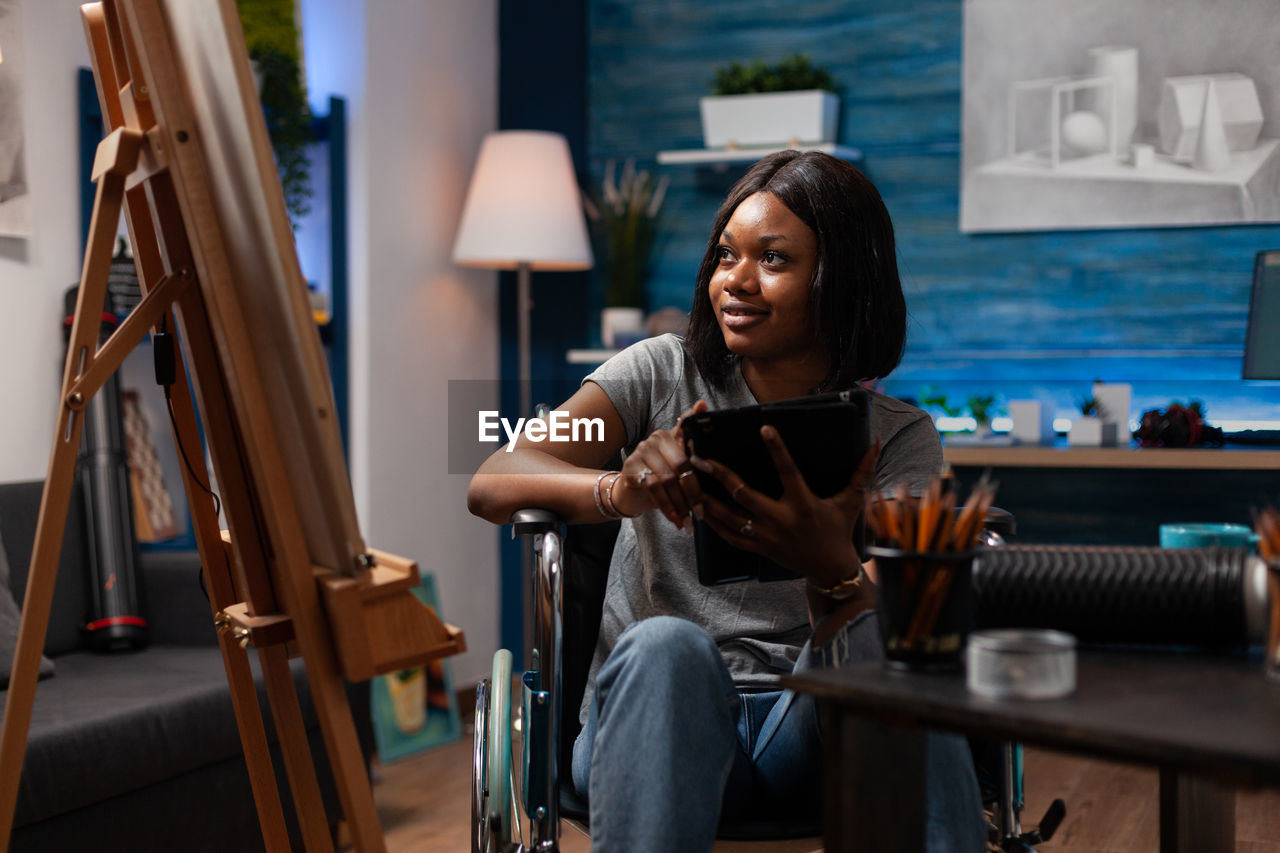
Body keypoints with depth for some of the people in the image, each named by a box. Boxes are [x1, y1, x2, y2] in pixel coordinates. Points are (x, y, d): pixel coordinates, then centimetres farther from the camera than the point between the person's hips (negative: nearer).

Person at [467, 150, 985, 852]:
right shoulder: (663, 373, 5)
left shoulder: (900, 438, 4)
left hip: (810, 725, 1)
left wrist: (832, 570, -35)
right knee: (664, 642, -35)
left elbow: (877, 642, -10)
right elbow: (492, 485, -9)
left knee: (883, 632, -32)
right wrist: (622, 491, -31)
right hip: (658, 715, 0)